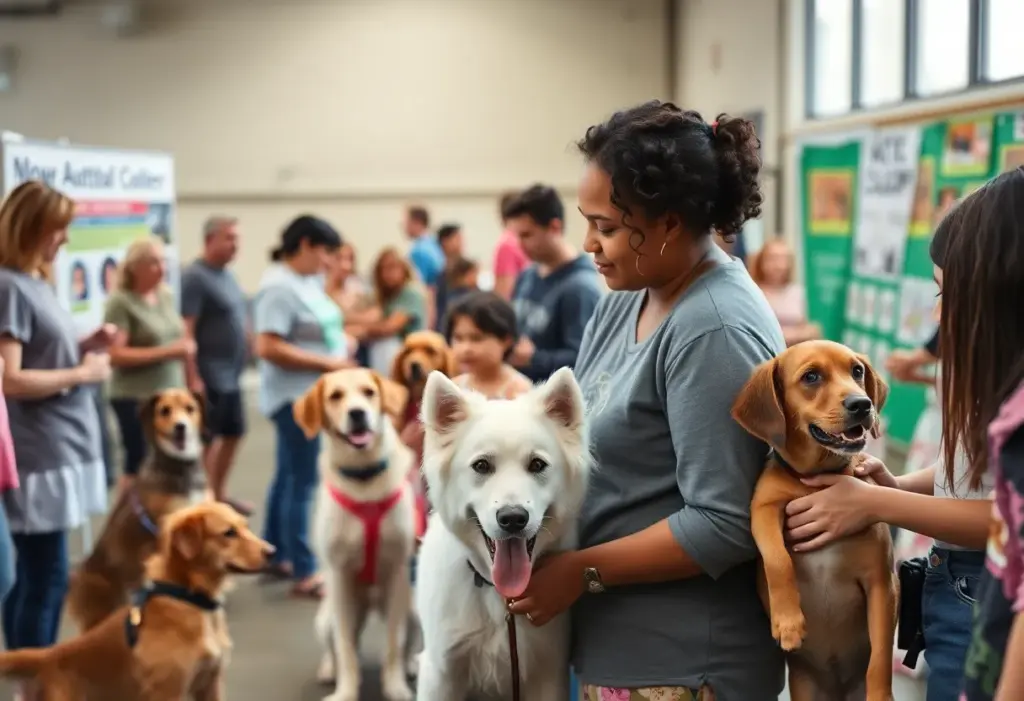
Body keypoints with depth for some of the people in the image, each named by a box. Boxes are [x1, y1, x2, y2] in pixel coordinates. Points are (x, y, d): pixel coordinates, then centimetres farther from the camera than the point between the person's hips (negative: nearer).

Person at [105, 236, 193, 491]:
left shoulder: (167, 296, 11)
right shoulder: (121, 302, -10)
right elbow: (116, 355, -18)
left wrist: (186, 347, 3)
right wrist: (166, 352, -19)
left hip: (171, 394, 6)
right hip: (136, 398, -6)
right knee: (140, 466, -5)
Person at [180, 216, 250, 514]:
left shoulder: (227, 274, 12)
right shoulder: (195, 277, -15)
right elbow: (185, 330, -20)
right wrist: (193, 377, -22)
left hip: (232, 374, 9)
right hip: (210, 375, -9)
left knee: (233, 434, 15)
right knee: (208, 440, -2)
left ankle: (219, 495, 27)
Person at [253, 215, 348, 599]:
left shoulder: (309, 280, 11)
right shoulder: (279, 287, -17)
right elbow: (268, 348, -24)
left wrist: (342, 348, 3)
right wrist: (326, 362, -21)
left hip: (313, 393, 10)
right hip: (295, 396, -10)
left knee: (288, 476, 17)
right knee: (301, 482, -6)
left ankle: (275, 556, 28)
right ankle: (304, 574, -1)